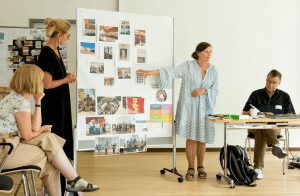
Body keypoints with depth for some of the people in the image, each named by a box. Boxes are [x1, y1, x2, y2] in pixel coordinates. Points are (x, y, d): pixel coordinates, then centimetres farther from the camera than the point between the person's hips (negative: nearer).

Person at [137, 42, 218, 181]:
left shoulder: (213, 70, 5)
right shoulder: (188, 66, -5)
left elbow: (215, 90, 6)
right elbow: (172, 72, -16)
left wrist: (204, 91, -14)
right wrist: (151, 72, -26)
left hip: (204, 108, 3)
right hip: (189, 107, -2)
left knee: (202, 138, 5)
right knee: (191, 138, -2)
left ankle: (200, 167, 23)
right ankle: (191, 168, 12)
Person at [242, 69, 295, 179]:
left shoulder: (284, 97, 12)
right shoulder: (256, 94, 11)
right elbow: (244, 113, 14)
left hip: (275, 127, 0)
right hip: (255, 127, 0)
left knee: (261, 133, -38)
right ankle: (275, 145, -65)